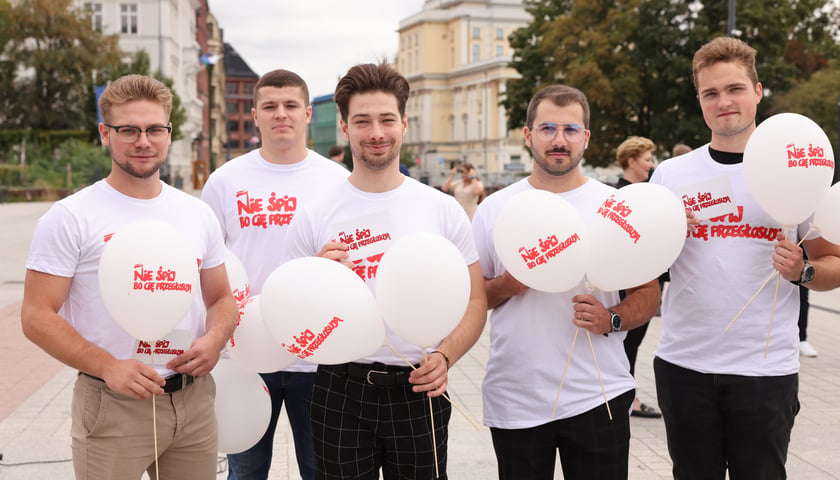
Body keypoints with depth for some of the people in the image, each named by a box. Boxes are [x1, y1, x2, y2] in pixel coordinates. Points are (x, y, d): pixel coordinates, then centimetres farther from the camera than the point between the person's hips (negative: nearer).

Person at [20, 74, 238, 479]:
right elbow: (37, 316, -9)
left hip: (194, 400, 4)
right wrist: (108, 366, -21)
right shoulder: (70, 218, -6)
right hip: (113, 407, -4)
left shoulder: (198, 214, 8)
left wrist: (215, 338, -7)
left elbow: (221, 298, 15)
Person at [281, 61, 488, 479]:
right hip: (340, 392, 0)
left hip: (419, 389, 1)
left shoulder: (443, 210, 2)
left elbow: (474, 301, 3)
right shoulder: (314, 218, 0)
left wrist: (445, 355, -13)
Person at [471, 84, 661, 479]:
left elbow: (648, 293, 3)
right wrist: (509, 285, -12)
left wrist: (612, 320, -15)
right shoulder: (493, 209, 3)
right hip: (513, 400, 1)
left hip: (597, 398, 0)